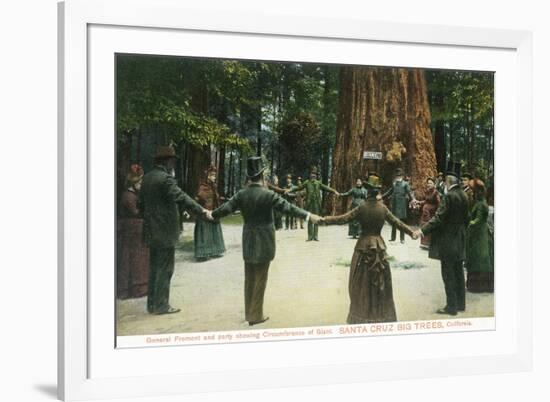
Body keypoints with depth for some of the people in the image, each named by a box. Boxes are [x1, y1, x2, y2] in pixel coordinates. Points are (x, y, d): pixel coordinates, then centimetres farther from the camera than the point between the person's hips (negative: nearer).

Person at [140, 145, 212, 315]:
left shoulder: (147, 178, 11)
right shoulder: (165, 179, -17)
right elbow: (182, 198, -23)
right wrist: (203, 212, -21)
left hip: (152, 231, 9)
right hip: (165, 231, -9)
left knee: (155, 268, 15)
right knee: (165, 269, -1)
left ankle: (152, 304, 20)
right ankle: (161, 305, 3)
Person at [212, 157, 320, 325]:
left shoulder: (241, 194, -3)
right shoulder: (268, 195, -16)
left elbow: (226, 208, 1)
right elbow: (287, 207, -19)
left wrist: (211, 215, 18)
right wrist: (308, 215, -16)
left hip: (248, 242, 4)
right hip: (264, 242, -4)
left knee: (249, 278, 14)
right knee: (260, 279, 4)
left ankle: (249, 313, 21)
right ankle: (256, 315, 10)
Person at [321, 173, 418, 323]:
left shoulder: (362, 208, -12)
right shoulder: (383, 208, -3)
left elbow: (343, 219, -14)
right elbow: (397, 222, 5)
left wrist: (324, 220, -9)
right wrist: (411, 233, 16)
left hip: (364, 246, -3)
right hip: (379, 246, 3)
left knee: (363, 282, 6)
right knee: (379, 282, 11)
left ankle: (362, 315, 9)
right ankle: (381, 315, 18)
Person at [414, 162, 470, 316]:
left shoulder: (449, 196, -18)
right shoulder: (464, 196, 7)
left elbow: (439, 217, -23)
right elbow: (467, 217, 14)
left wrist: (423, 230, -23)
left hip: (448, 241, -8)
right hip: (459, 241, 8)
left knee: (448, 274, -2)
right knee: (458, 273, 15)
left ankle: (451, 306, 1)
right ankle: (460, 303, 23)